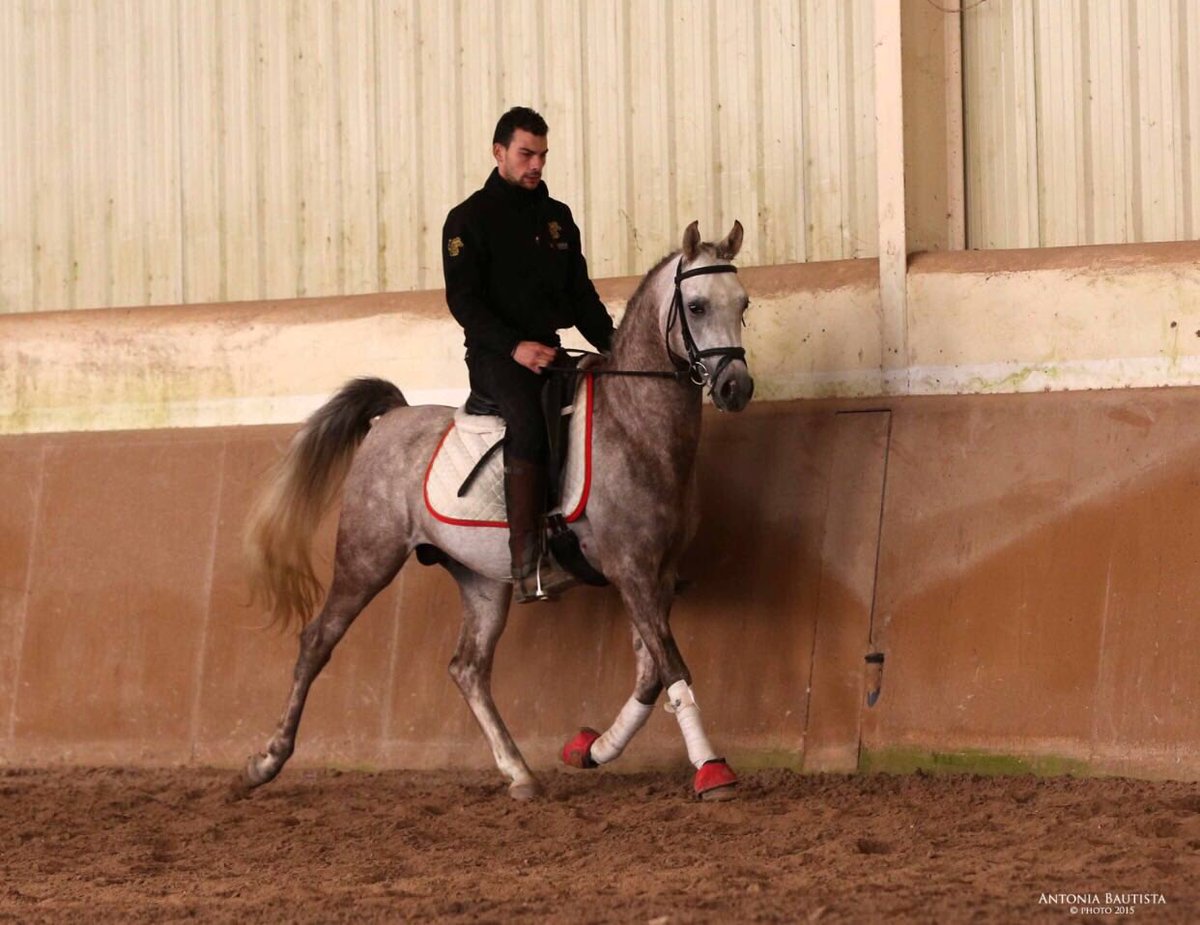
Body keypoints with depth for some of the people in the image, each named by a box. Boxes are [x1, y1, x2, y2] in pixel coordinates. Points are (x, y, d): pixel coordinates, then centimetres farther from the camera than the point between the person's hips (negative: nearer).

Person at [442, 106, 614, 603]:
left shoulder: (558, 218, 18)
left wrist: (614, 347, 4)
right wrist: (514, 346, -23)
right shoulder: (470, 219, -1)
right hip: (495, 357, -7)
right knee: (529, 418, -35)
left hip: (549, 352, 7)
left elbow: (581, 295, 20)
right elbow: (463, 300, -10)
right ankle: (526, 564, -44)